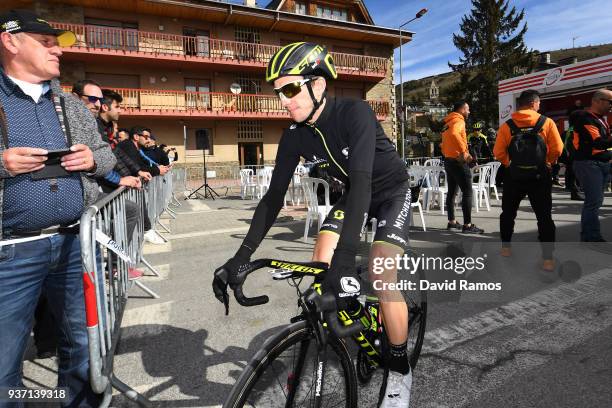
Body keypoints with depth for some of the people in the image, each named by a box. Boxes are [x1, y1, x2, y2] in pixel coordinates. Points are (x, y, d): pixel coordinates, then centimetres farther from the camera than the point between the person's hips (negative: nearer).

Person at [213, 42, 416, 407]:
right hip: (353, 194, 5)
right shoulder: (295, 137, -15)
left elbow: (362, 180, -43)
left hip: (392, 191, -5)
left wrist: (345, 256, -53)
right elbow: (274, 196, -16)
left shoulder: (355, 113, -31)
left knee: (381, 275, -19)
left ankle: (400, 370, 5)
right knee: (320, 263, -11)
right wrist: (241, 257, -23)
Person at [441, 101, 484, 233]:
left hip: (448, 160, 10)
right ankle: (467, 225, -8)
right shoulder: (458, 121, -11)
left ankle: (452, 222, 18)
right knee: (467, 192, -8)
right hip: (458, 161, -10)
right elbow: (454, 134, -34)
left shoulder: (448, 122, 18)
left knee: (452, 191, 12)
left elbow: (445, 142, 21)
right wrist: (464, 151, -30)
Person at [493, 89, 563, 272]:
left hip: (514, 177, 1)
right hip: (539, 176, 0)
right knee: (544, 217, 6)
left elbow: (499, 152, -8)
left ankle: (506, 247, 26)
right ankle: (547, 258, 4)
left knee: (508, 213, 18)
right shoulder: (546, 122, -5)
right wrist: (548, 163, 13)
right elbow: (557, 149, -6)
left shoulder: (507, 125, -4)